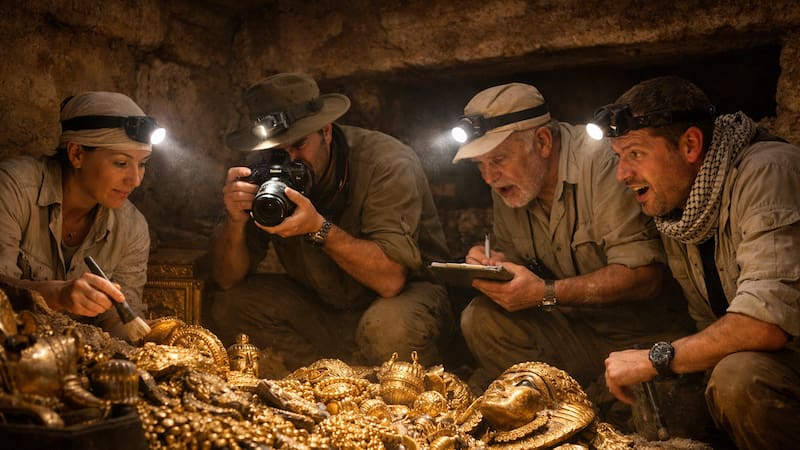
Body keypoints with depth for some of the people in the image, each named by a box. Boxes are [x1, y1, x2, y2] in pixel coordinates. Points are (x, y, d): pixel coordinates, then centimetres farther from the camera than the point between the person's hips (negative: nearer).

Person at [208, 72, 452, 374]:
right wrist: (236, 220, -26)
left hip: (407, 293, -4)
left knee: (390, 326, -37)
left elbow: (391, 280, -30)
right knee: (229, 305, -12)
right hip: (321, 309, 5)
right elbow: (228, 279, -6)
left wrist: (318, 228, -38)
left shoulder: (388, 162, -22)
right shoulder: (265, 173, -8)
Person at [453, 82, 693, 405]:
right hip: (574, 328, 6)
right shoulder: (506, 186, 2)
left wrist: (546, 292, -28)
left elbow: (645, 276, -26)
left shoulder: (602, 161, -21)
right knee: (480, 319, -15)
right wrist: (493, 264, -10)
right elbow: (514, 260, 15)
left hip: (642, 336, -6)